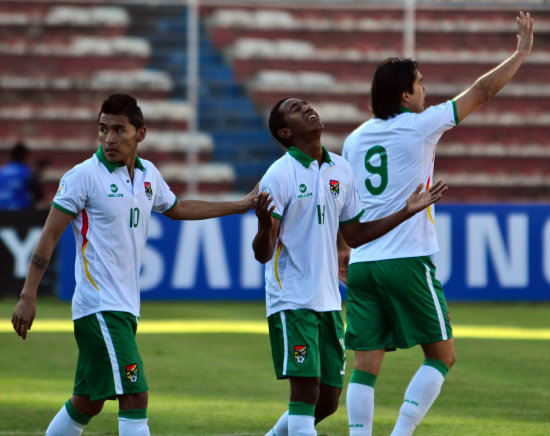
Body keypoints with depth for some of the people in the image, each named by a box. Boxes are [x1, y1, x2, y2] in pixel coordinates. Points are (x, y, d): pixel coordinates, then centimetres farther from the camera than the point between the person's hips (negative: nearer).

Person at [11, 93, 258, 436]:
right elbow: (49, 237, -8)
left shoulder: (148, 174, 10)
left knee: (87, 402, 13)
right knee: (135, 398, -15)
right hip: (100, 306, -7)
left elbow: (177, 208, 31)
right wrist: (28, 296, -13)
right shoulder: (84, 176, -9)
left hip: (127, 306, 7)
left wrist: (242, 205, 34)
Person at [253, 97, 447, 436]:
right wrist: (265, 228, -36)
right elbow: (263, 253, -14)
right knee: (306, 391, -14)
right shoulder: (280, 176, -10)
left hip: (329, 302, 6)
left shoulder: (341, 170, 9)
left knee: (328, 402, 7)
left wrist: (408, 211, 14)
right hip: (291, 302, -6)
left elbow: (355, 236, 19)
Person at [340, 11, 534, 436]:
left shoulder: (355, 139, 12)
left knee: (366, 365, 3)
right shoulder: (419, 126, -4)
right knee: (442, 354, 5)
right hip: (407, 261, -6)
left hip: (362, 263, 6)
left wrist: (343, 256, 29)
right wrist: (521, 53, 14)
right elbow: (482, 91, 3)